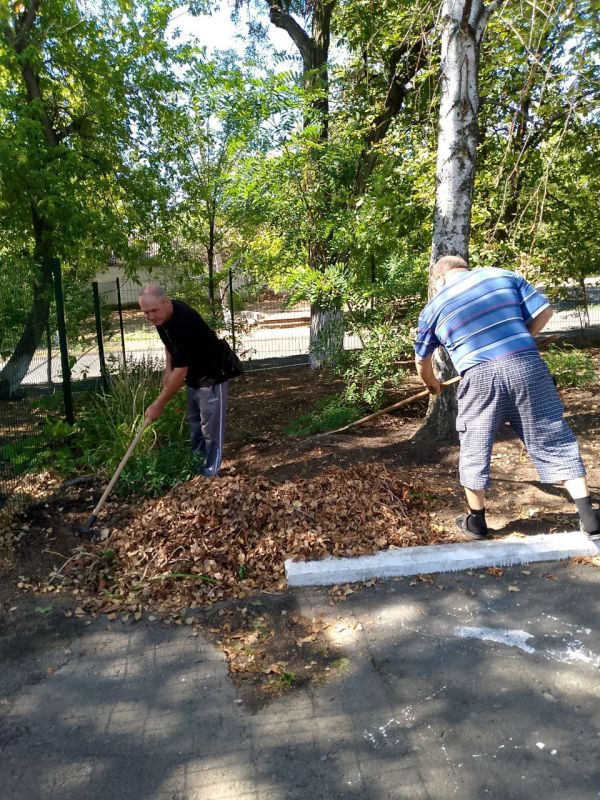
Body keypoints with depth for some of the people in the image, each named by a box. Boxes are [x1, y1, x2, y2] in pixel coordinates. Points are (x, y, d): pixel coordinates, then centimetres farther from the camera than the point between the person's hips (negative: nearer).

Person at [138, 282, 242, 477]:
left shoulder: (184, 322, -37)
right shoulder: (162, 316, -9)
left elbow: (180, 372, -34)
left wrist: (158, 405, -28)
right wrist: (168, 369, 0)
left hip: (214, 373, -9)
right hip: (195, 372, 9)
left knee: (210, 424, -4)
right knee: (194, 420, 18)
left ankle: (211, 471, 7)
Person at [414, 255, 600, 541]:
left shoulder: (434, 306, 14)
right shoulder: (503, 275, 13)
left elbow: (421, 359, 25)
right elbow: (543, 311, 10)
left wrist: (431, 383, 45)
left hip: (480, 378, -1)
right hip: (527, 365, 1)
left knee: (475, 449, 16)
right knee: (554, 441, 11)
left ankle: (476, 521, 26)